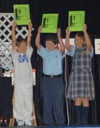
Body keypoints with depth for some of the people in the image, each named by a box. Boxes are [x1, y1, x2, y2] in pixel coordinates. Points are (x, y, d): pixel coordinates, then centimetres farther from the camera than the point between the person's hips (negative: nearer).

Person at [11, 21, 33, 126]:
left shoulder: (28, 54, 12)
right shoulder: (15, 55, 4)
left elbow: (29, 41, 6)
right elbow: (13, 41, -2)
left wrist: (29, 29, 1)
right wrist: (13, 29, -7)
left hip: (28, 82, 3)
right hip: (18, 83, -3)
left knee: (28, 102, 4)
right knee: (19, 102, 1)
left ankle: (28, 120, 12)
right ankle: (20, 120, 10)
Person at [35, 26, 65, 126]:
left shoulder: (59, 53, 1)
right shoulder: (45, 52, 11)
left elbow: (63, 48, -19)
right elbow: (37, 44, 3)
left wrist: (59, 36, -24)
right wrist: (39, 32, -7)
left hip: (57, 79, -4)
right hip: (46, 79, 4)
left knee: (58, 101, -2)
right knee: (47, 101, 5)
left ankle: (60, 122, 4)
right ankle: (48, 122, 11)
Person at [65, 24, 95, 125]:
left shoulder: (88, 50, 3)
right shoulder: (75, 50, 14)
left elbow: (89, 43, -18)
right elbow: (67, 46, -3)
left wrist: (85, 31, -23)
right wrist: (67, 34, -8)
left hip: (86, 76, -3)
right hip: (75, 76, 3)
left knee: (85, 99, -4)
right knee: (77, 99, 1)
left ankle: (85, 120, 0)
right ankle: (78, 120, 5)